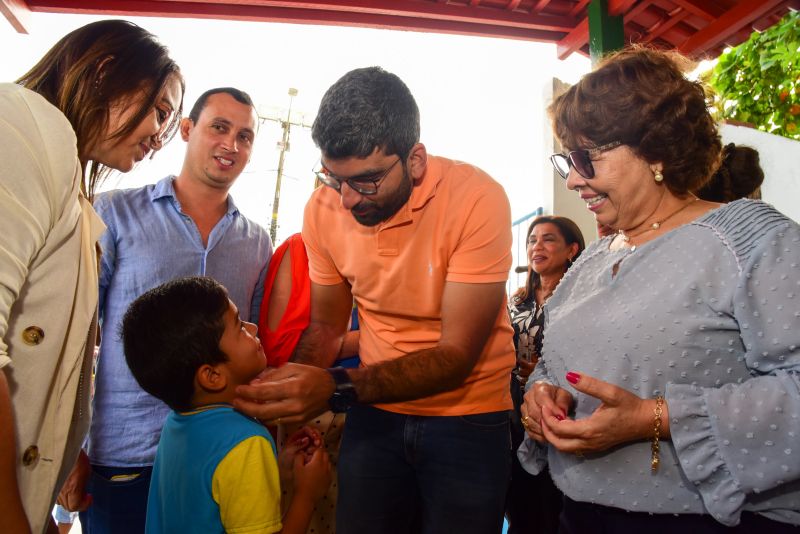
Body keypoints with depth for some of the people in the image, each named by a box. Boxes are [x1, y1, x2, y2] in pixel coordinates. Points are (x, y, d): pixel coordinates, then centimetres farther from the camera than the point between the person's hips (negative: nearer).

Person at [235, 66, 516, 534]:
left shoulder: (476, 199, -22)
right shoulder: (324, 207, -9)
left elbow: (457, 354, -23)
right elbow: (327, 326, 3)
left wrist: (336, 389, -35)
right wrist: (287, 391, -17)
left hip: (468, 421, -3)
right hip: (374, 413, 3)